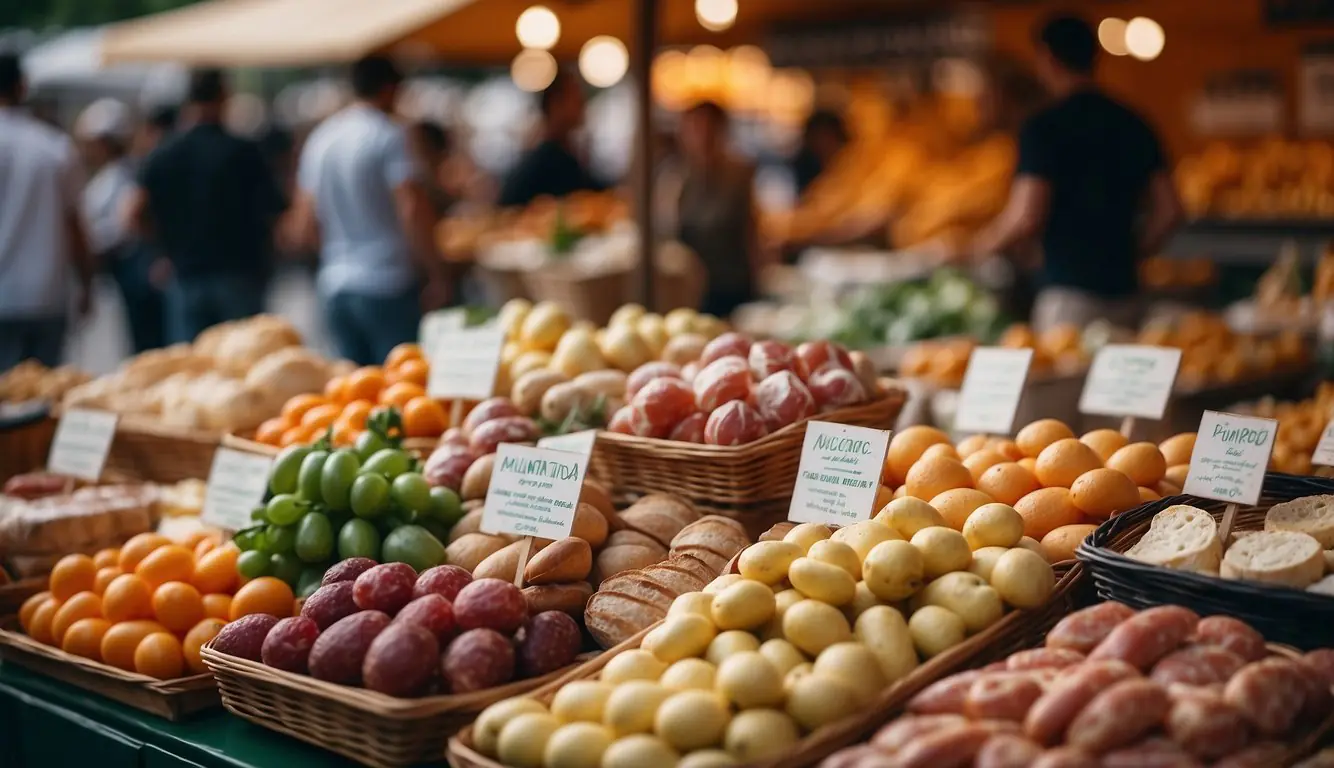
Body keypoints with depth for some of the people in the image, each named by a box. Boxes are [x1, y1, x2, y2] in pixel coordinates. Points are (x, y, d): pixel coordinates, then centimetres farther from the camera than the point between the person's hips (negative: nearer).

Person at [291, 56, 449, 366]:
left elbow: (305, 223, 13)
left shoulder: (319, 139, 12)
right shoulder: (388, 135, -8)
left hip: (335, 285, 7)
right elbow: (413, 209, -17)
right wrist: (436, 273, -10)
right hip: (387, 285, -6)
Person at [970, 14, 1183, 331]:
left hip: (1066, 294, -6)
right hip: (1123, 290, 6)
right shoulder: (1132, 124, 10)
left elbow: (1025, 218, -15)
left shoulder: (1045, 127, -8)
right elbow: (1168, 212, 9)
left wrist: (977, 249, 1)